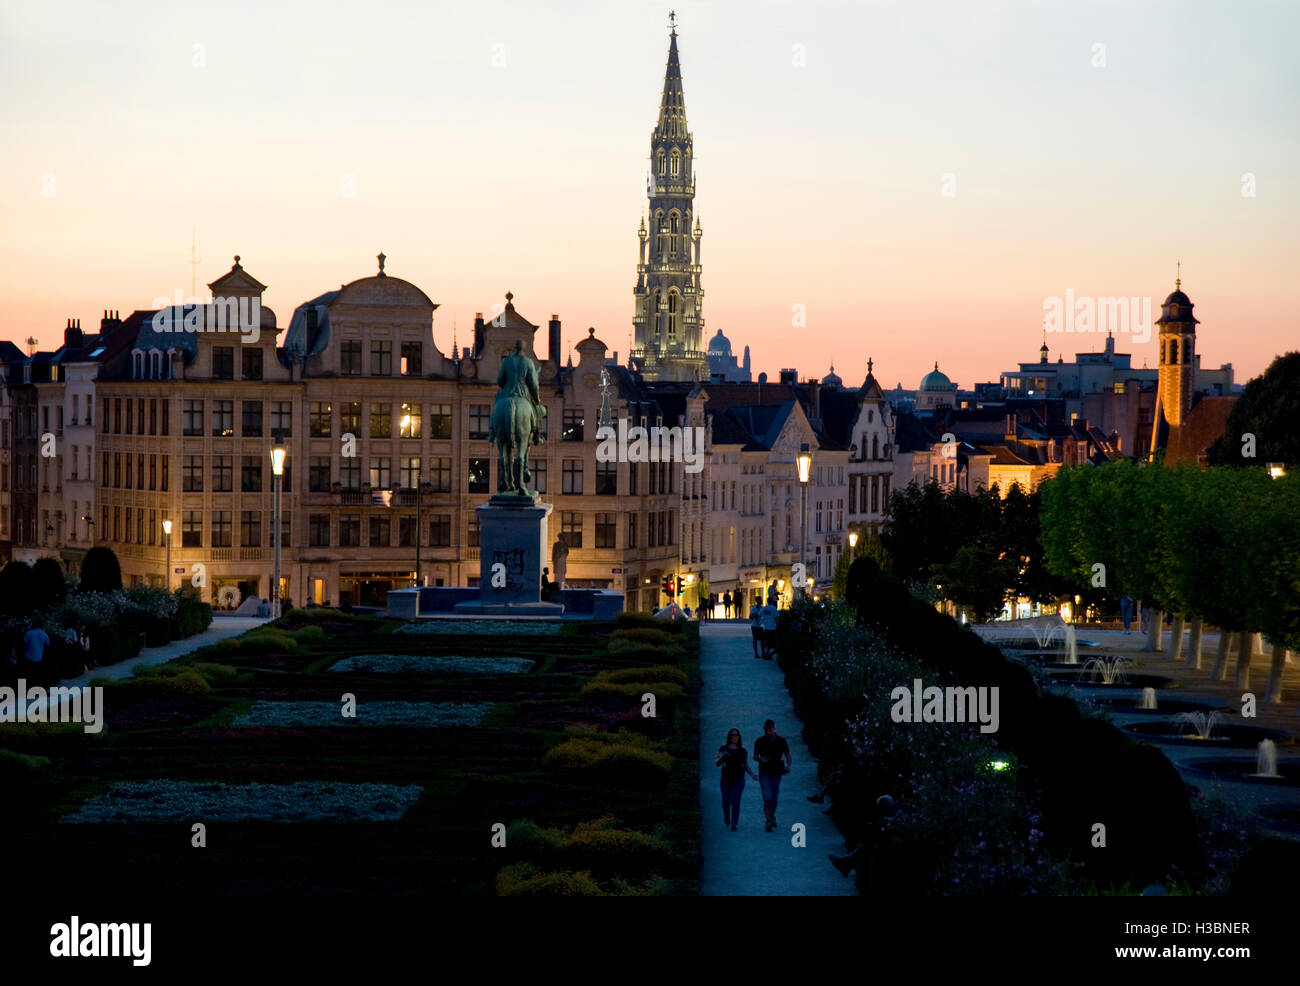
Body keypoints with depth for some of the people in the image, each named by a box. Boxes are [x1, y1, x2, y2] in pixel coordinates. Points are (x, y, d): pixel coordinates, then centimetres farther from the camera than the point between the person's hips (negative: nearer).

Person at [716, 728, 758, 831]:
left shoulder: (742, 751, 8)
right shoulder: (723, 749, 4)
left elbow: (746, 766, 13)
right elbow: (717, 763, 1)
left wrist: (752, 775, -1)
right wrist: (721, 757, -19)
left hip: (738, 779, 0)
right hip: (726, 778, 0)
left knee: (736, 801, -10)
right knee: (726, 801, 3)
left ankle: (734, 824, -10)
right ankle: (726, 817, 35)